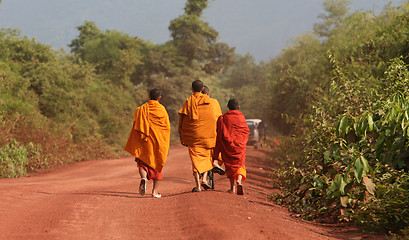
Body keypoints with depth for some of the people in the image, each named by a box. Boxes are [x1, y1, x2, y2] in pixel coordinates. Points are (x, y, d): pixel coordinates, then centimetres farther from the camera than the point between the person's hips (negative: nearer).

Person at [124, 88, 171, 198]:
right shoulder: (162, 109, -1)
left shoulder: (141, 109, 1)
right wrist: (165, 145, 10)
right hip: (159, 142, 0)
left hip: (145, 143, 0)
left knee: (143, 163, 6)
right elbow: (167, 127, 0)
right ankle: (155, 191, 11)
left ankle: (143, 178, -27)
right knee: (157, 164, 13)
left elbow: (136, 127, -1)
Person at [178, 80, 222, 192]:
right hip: (208, 135, 1)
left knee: (196, 159, 2)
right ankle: (204, 179, 3)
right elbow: (218, 118, 10)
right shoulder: (211, 102, 5)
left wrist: (182, 136, 4)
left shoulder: (188, 102, -1)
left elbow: (182, 120, -3)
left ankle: (197, 186, -4)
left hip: (193, 136, -1)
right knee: (207, 157, 20)